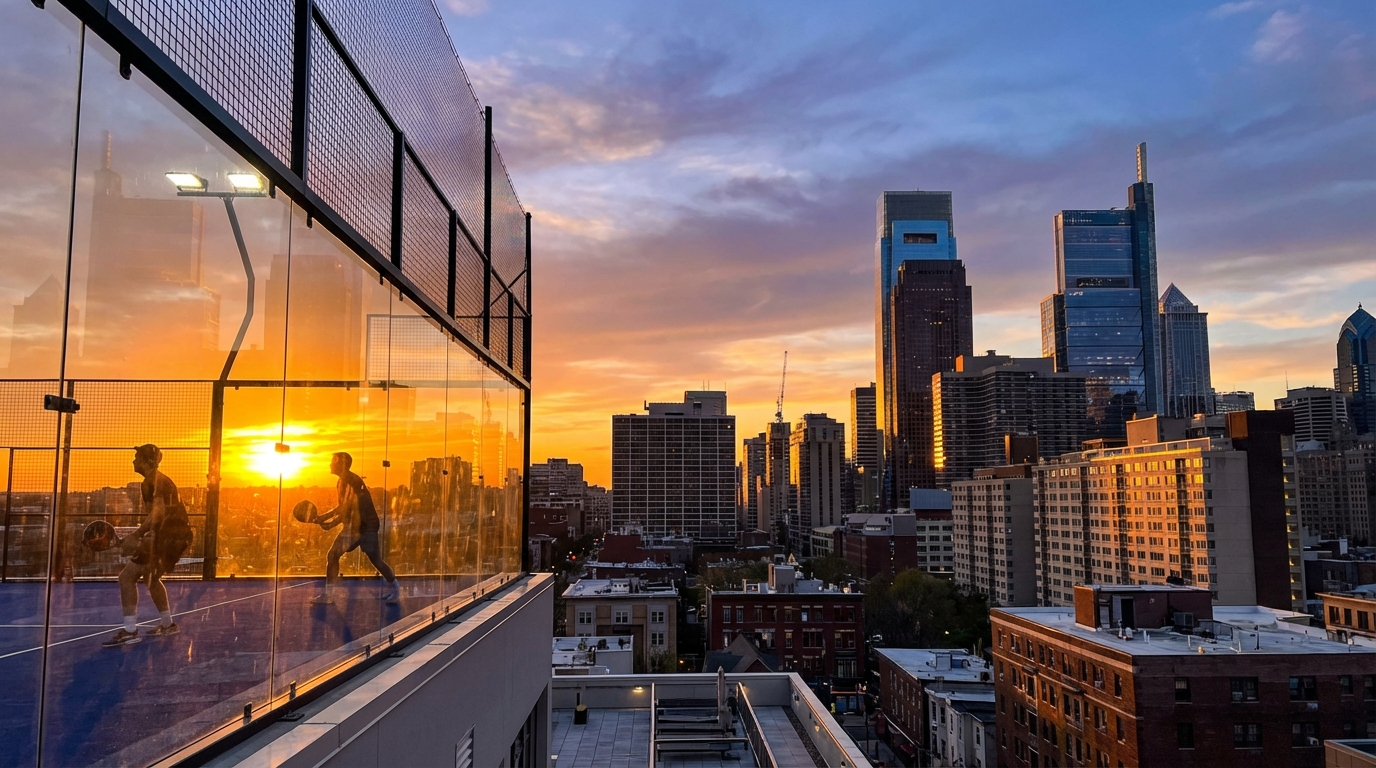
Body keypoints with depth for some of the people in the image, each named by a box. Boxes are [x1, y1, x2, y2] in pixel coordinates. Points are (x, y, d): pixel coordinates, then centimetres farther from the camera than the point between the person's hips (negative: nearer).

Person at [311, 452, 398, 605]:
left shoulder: (353, 481, -18)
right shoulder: (341, 482, 9)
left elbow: (351, 508, -23)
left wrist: (332, 523, -22)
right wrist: (324, 516, 11)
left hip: (367, 526, -9)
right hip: (351, 526, 9)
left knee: (375, 560, -4)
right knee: (332, 556, 1)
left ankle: (393, 587, 15)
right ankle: (328, 594, 6)